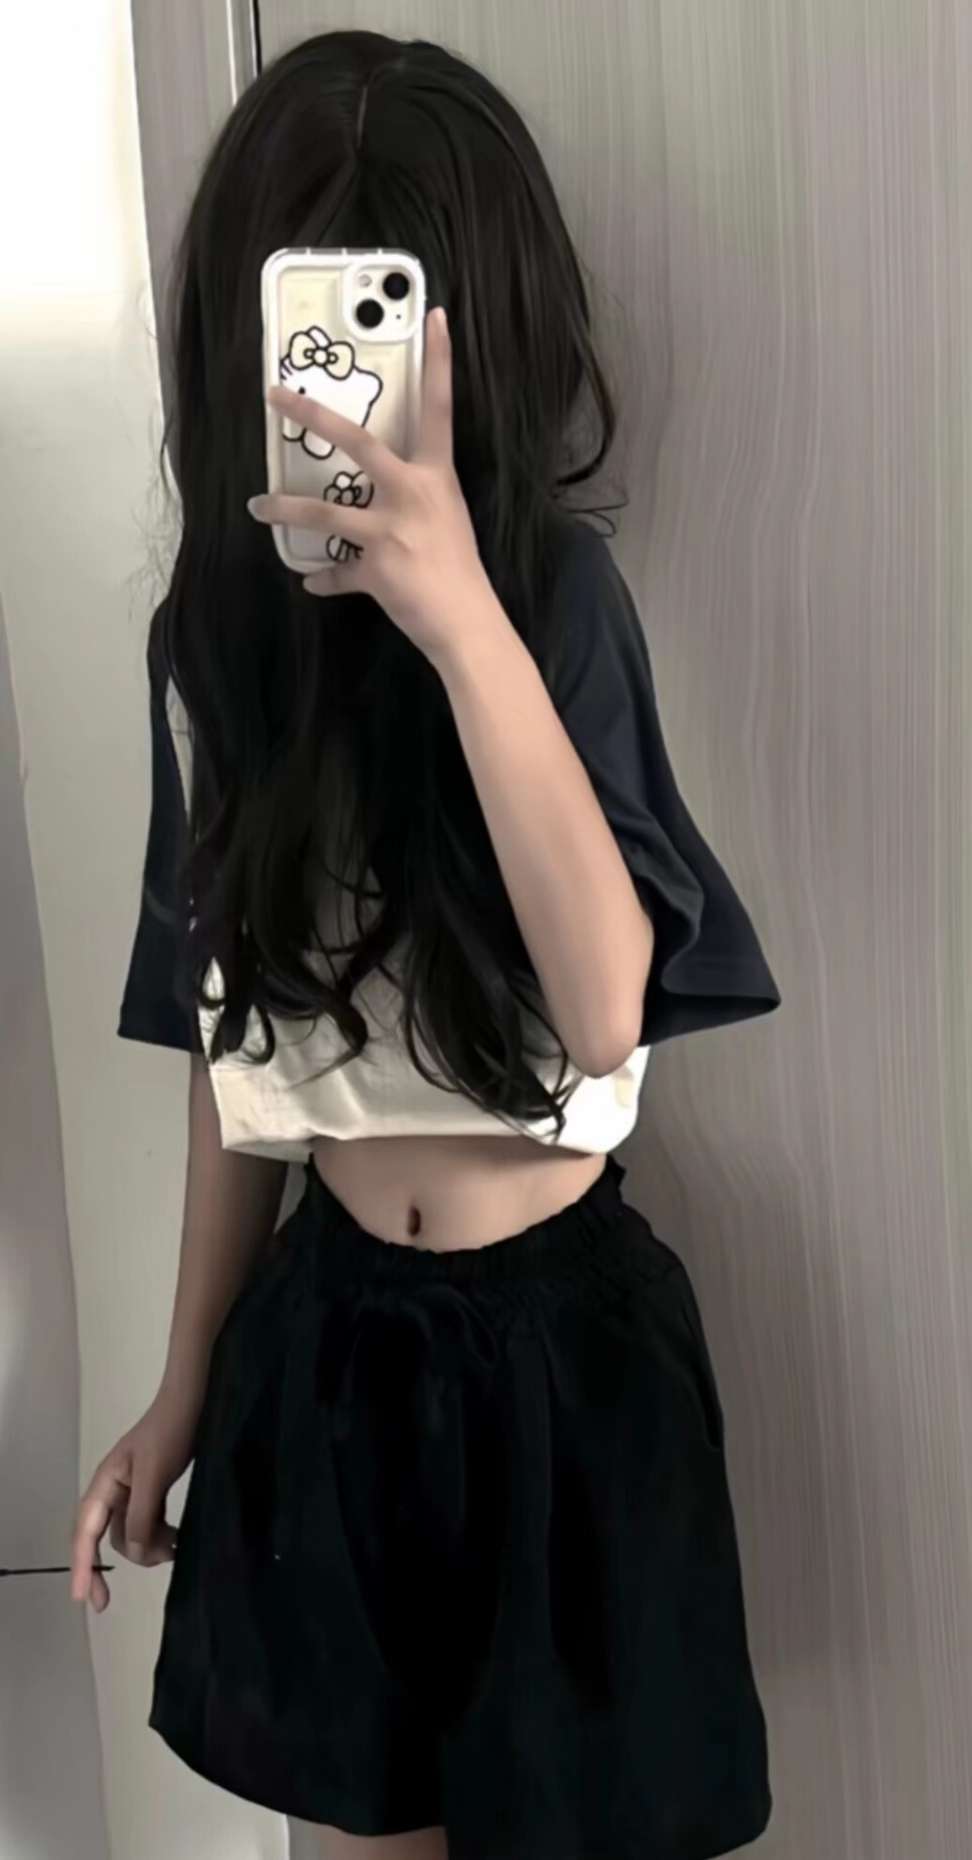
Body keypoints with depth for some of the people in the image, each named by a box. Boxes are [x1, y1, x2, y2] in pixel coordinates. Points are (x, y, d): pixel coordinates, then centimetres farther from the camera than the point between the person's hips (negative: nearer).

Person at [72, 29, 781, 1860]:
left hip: (559, 1337, -3)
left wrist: (464, 624, -36)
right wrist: (187, 1382, 10)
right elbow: (241, 1044, 5)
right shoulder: (215, 640, -2)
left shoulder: (555, 591, -14)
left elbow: (603, 1012, -27)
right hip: (327, 1337, 4)